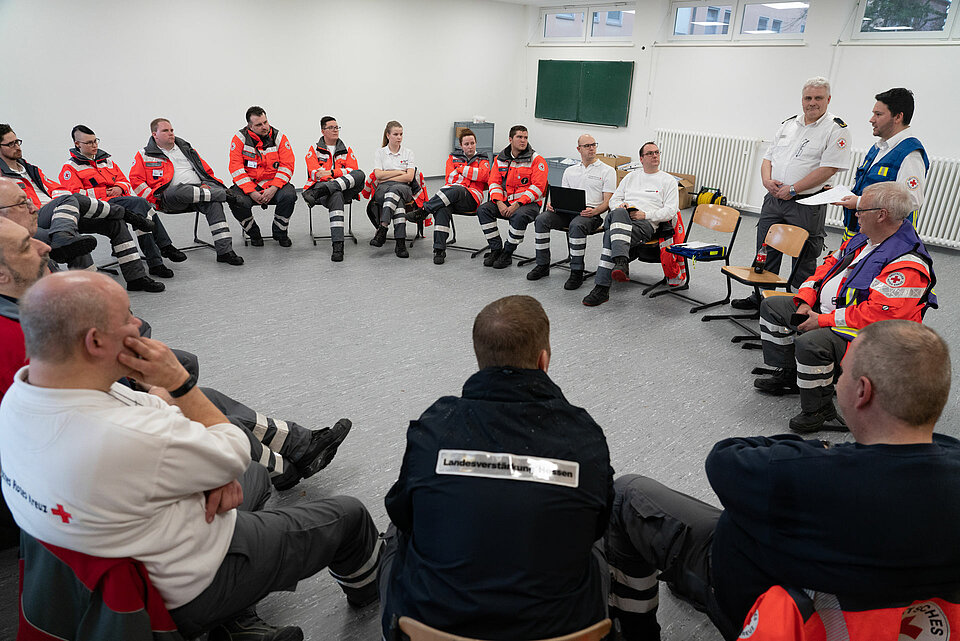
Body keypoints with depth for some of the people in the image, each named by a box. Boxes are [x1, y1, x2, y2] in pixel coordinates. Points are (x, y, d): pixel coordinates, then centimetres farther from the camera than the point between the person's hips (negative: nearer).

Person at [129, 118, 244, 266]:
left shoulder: (186, 148, 26)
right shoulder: (144, 155, 15)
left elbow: (207, 170, 24)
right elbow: (136, 181, 5)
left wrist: (205, 185, 2)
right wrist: (156, 198, -9)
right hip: (170, 198, -3)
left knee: (213, 202, -33)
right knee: (179, 190, -42)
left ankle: (225, 250, -43)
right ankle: (223, 193, -31)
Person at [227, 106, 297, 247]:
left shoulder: (279, 138, 0)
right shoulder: (240, 138, -3)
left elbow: (287, 166, -6)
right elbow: (236, 168, -8)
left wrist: (273, 189, -20)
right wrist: (251, 192, -19)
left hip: (274, 184, 1)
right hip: (248, 185, 0)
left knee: (289, 195, -30)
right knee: (236, 200, -31)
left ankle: (280, 233, -3)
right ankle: (254, 234, -1)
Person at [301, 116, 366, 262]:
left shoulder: (347, 150, 23)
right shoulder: (314, 150, 16)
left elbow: (353, 170, 5)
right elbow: (315, 173, 1)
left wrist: (330, 172, -8)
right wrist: (332, 181, -17)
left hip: (345, 190, 3)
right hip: (319, 185, -2)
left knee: (360, 174, -30)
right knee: (336, 196, -41)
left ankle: (317, 192, -44)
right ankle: (337, 245, -50)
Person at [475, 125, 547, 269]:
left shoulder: (536, 160, -5)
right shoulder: (500, 159, 10)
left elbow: (537, 187, -13)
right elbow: (494, 182, 6)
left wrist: (517, 205, -22)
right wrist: (499, 203, -13)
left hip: (529, 203, -5)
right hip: (504, 202, 5)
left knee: (519, 216, -36)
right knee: (483, 209, -17)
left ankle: (507, 254, -18)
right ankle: (496, 250, -10)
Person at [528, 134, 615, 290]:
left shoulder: (607, 171, 9)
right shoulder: (570, 171, 24)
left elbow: (607, 201, 0)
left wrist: (594, 212, -21)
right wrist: (553, 204, -3)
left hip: (591, 213, -4)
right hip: (567, 212, 5)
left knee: (576, 225, -39)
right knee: (541, 219, -21)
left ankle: (577, 271, -29)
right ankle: (543, 265, -12)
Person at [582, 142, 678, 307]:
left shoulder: (668, 180, 16)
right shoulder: (631, 177, 29)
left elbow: (671, 211, 4)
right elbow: (613, 199, 25)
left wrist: (645, 215, -9)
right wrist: (620, 205, 0)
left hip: (646, 223, -3)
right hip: (621, 217, 3)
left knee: (611, 236, -33)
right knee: (617, 214, -37)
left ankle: (602, 288, -41)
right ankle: (621, 263, -49)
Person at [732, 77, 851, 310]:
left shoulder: (836, 129, -7)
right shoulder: (788, 124, 13)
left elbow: (828, 168, -16)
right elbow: (768, 157, 15)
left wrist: (792, 189, -18)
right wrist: (767, 180, -6)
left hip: (806, 205, -6)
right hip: (773, 199, 6)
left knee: (804, 260, 4)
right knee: (765, 252, 12)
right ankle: (760, 297, 26)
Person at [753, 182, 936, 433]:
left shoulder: (907, 265, -25)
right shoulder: (863, 240, 6)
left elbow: (878, 313, -31)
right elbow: (830, 264, 15)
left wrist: (823, 321, -27)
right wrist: (806, 301, 0)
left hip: (862, 333, -10)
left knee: (809, 343, -36)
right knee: (772, 306, 10)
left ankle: (819, 409, -12)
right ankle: (788, 375, 18)